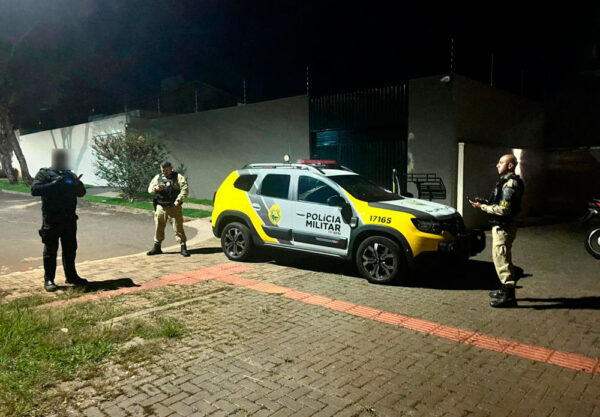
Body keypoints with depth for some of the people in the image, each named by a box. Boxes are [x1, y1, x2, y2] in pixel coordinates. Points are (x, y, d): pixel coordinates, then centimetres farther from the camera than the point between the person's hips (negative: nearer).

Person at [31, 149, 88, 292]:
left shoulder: (70, 175, 14)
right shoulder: (44, 174, -1)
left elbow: (82, 192, 12)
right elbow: (35, 190, -14)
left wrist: (77, 183, -9)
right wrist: (53, 184, -23)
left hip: (69, 218, 5)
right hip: (51, 219, -5)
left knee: (70, 248, 12)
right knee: (50, 250, 0)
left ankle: (71, 276, 23)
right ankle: (48, 279, 7)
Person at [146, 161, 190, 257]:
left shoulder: (178, 177, 0)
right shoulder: (158, 177, 13)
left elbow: (185, 189, -10)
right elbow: (150, 188, 11)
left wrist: (178, 200, -21)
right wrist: (155, 188, -13)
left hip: (174, 207, -4)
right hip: (160, 207, 4)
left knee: (178, 227, -5)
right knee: (159, 227, 10)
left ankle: (183, 248, 0)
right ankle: (157, 247, 22)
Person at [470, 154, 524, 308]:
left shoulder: (510, 183, -18)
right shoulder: (505, 181, 15)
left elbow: (504, 209, -24)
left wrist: (482, 207, -17)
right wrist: (485, 202, 8)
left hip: (504, 228, -11)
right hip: (500, 226, 11)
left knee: (502, 259, -8)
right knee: (501, 258, 19)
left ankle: (509, 296, -3)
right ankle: (505, 289, 32)